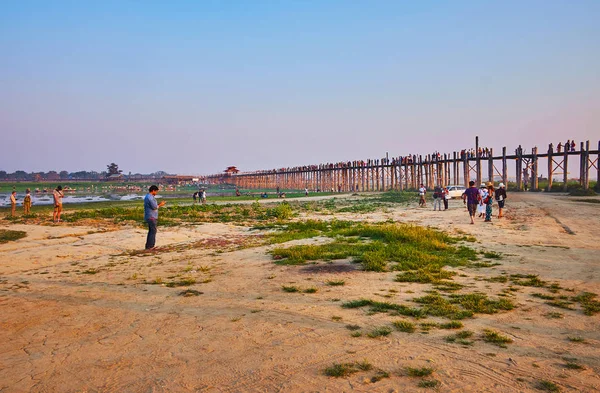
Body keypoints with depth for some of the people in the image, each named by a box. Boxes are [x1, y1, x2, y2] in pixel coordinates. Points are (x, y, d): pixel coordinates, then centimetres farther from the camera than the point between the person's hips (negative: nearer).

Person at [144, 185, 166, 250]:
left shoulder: (148, 196, 16)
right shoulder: (150, 197, -18)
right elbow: (154, 207, -19)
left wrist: (159, 204, 10)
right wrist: (160, 205, -4)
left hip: (150, 217, 11)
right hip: (151, 217, -11)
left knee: (151, 231, 15)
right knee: (153, 231, -5)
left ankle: (148, 246, 19)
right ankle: (150, 246, -3)